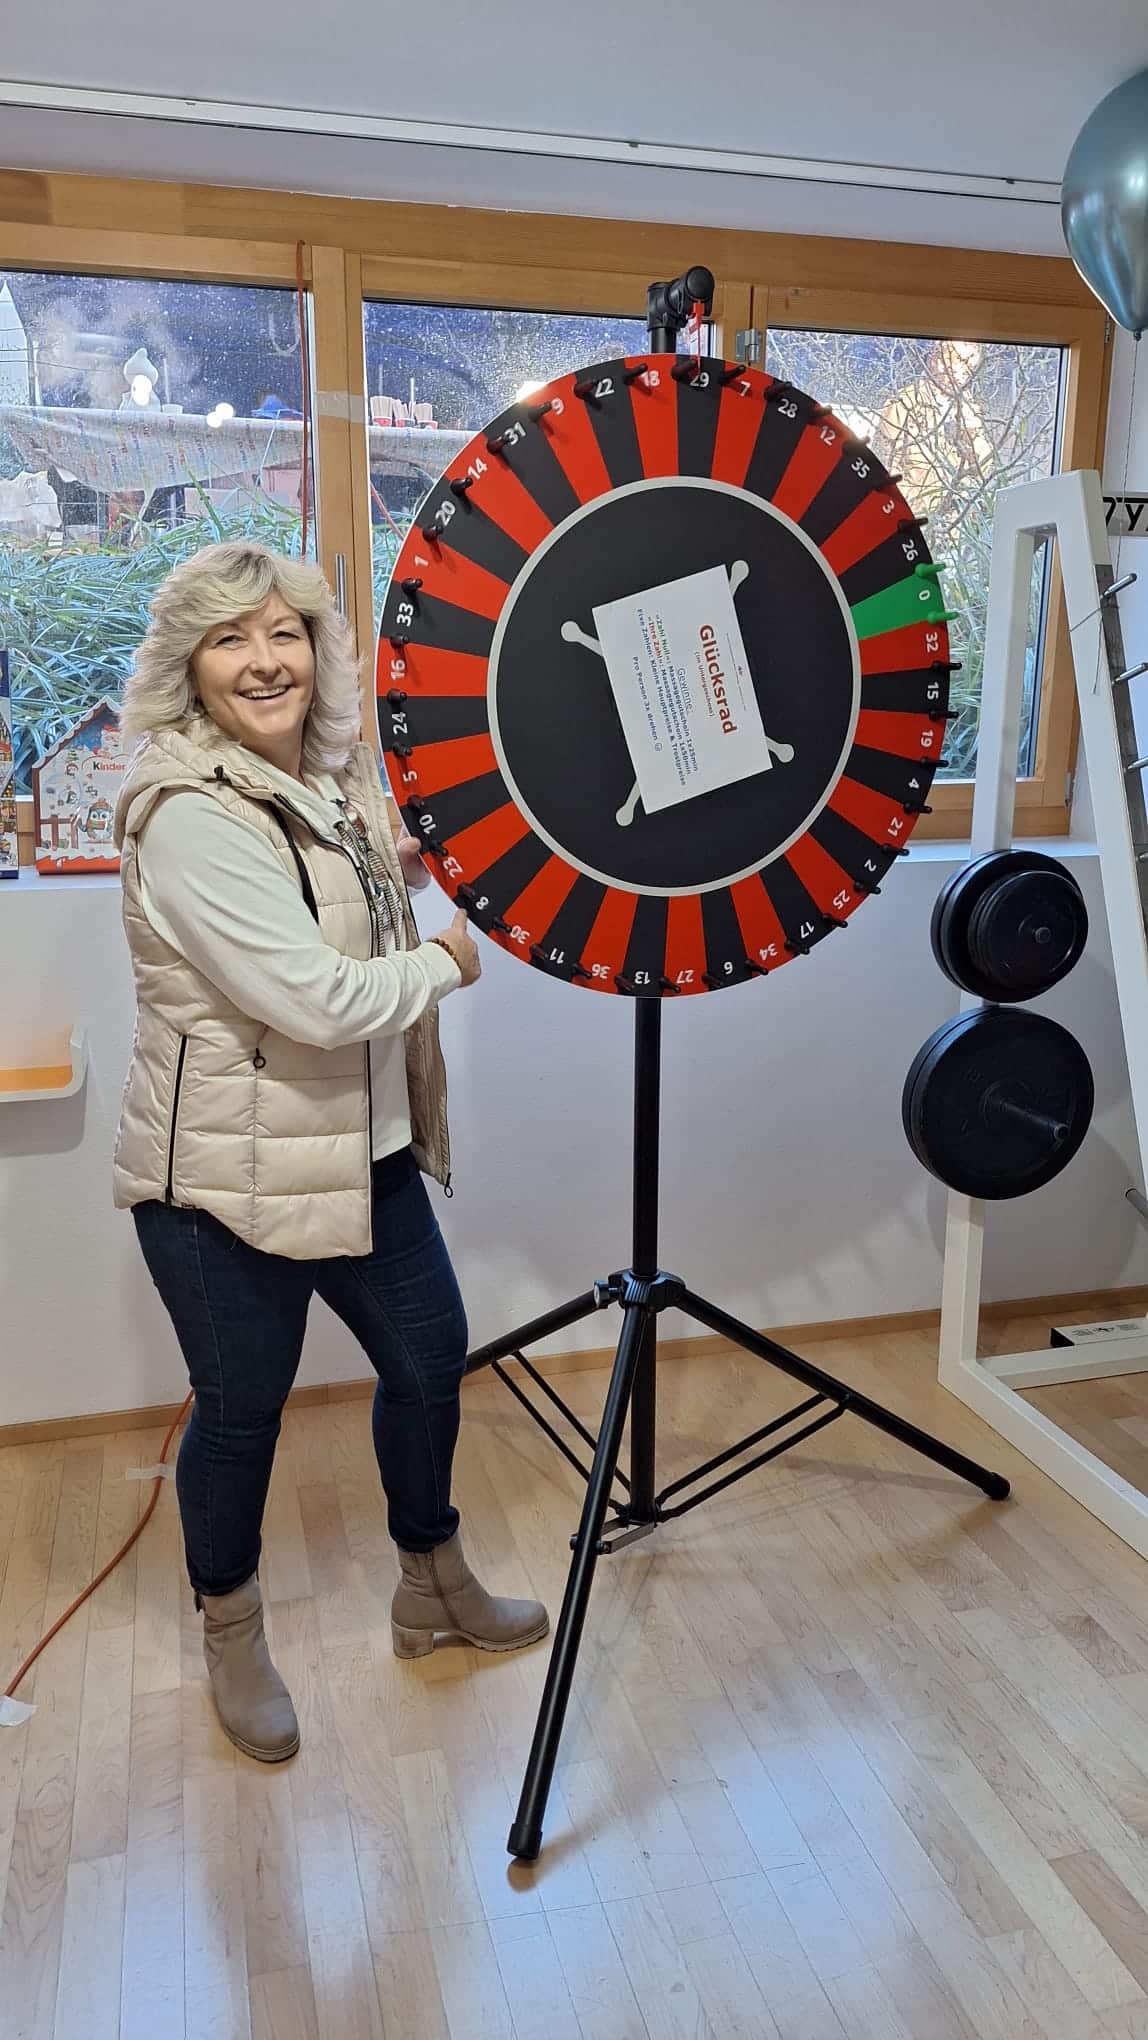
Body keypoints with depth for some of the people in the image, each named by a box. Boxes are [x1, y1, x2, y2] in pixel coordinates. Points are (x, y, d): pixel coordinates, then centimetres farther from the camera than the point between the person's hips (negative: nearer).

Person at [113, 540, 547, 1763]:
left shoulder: (330, 777, 7)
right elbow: (315, 999, -26)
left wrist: (406, 865, 7)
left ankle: (432, 1589, 43)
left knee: (428, 1359, 18)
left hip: (362, 1152, 8)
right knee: (241, 1411, 10)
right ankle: (231, 1639, 38)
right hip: (226, 1177, -8)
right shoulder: (189, 816, -21)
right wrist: (445, 962, -10)